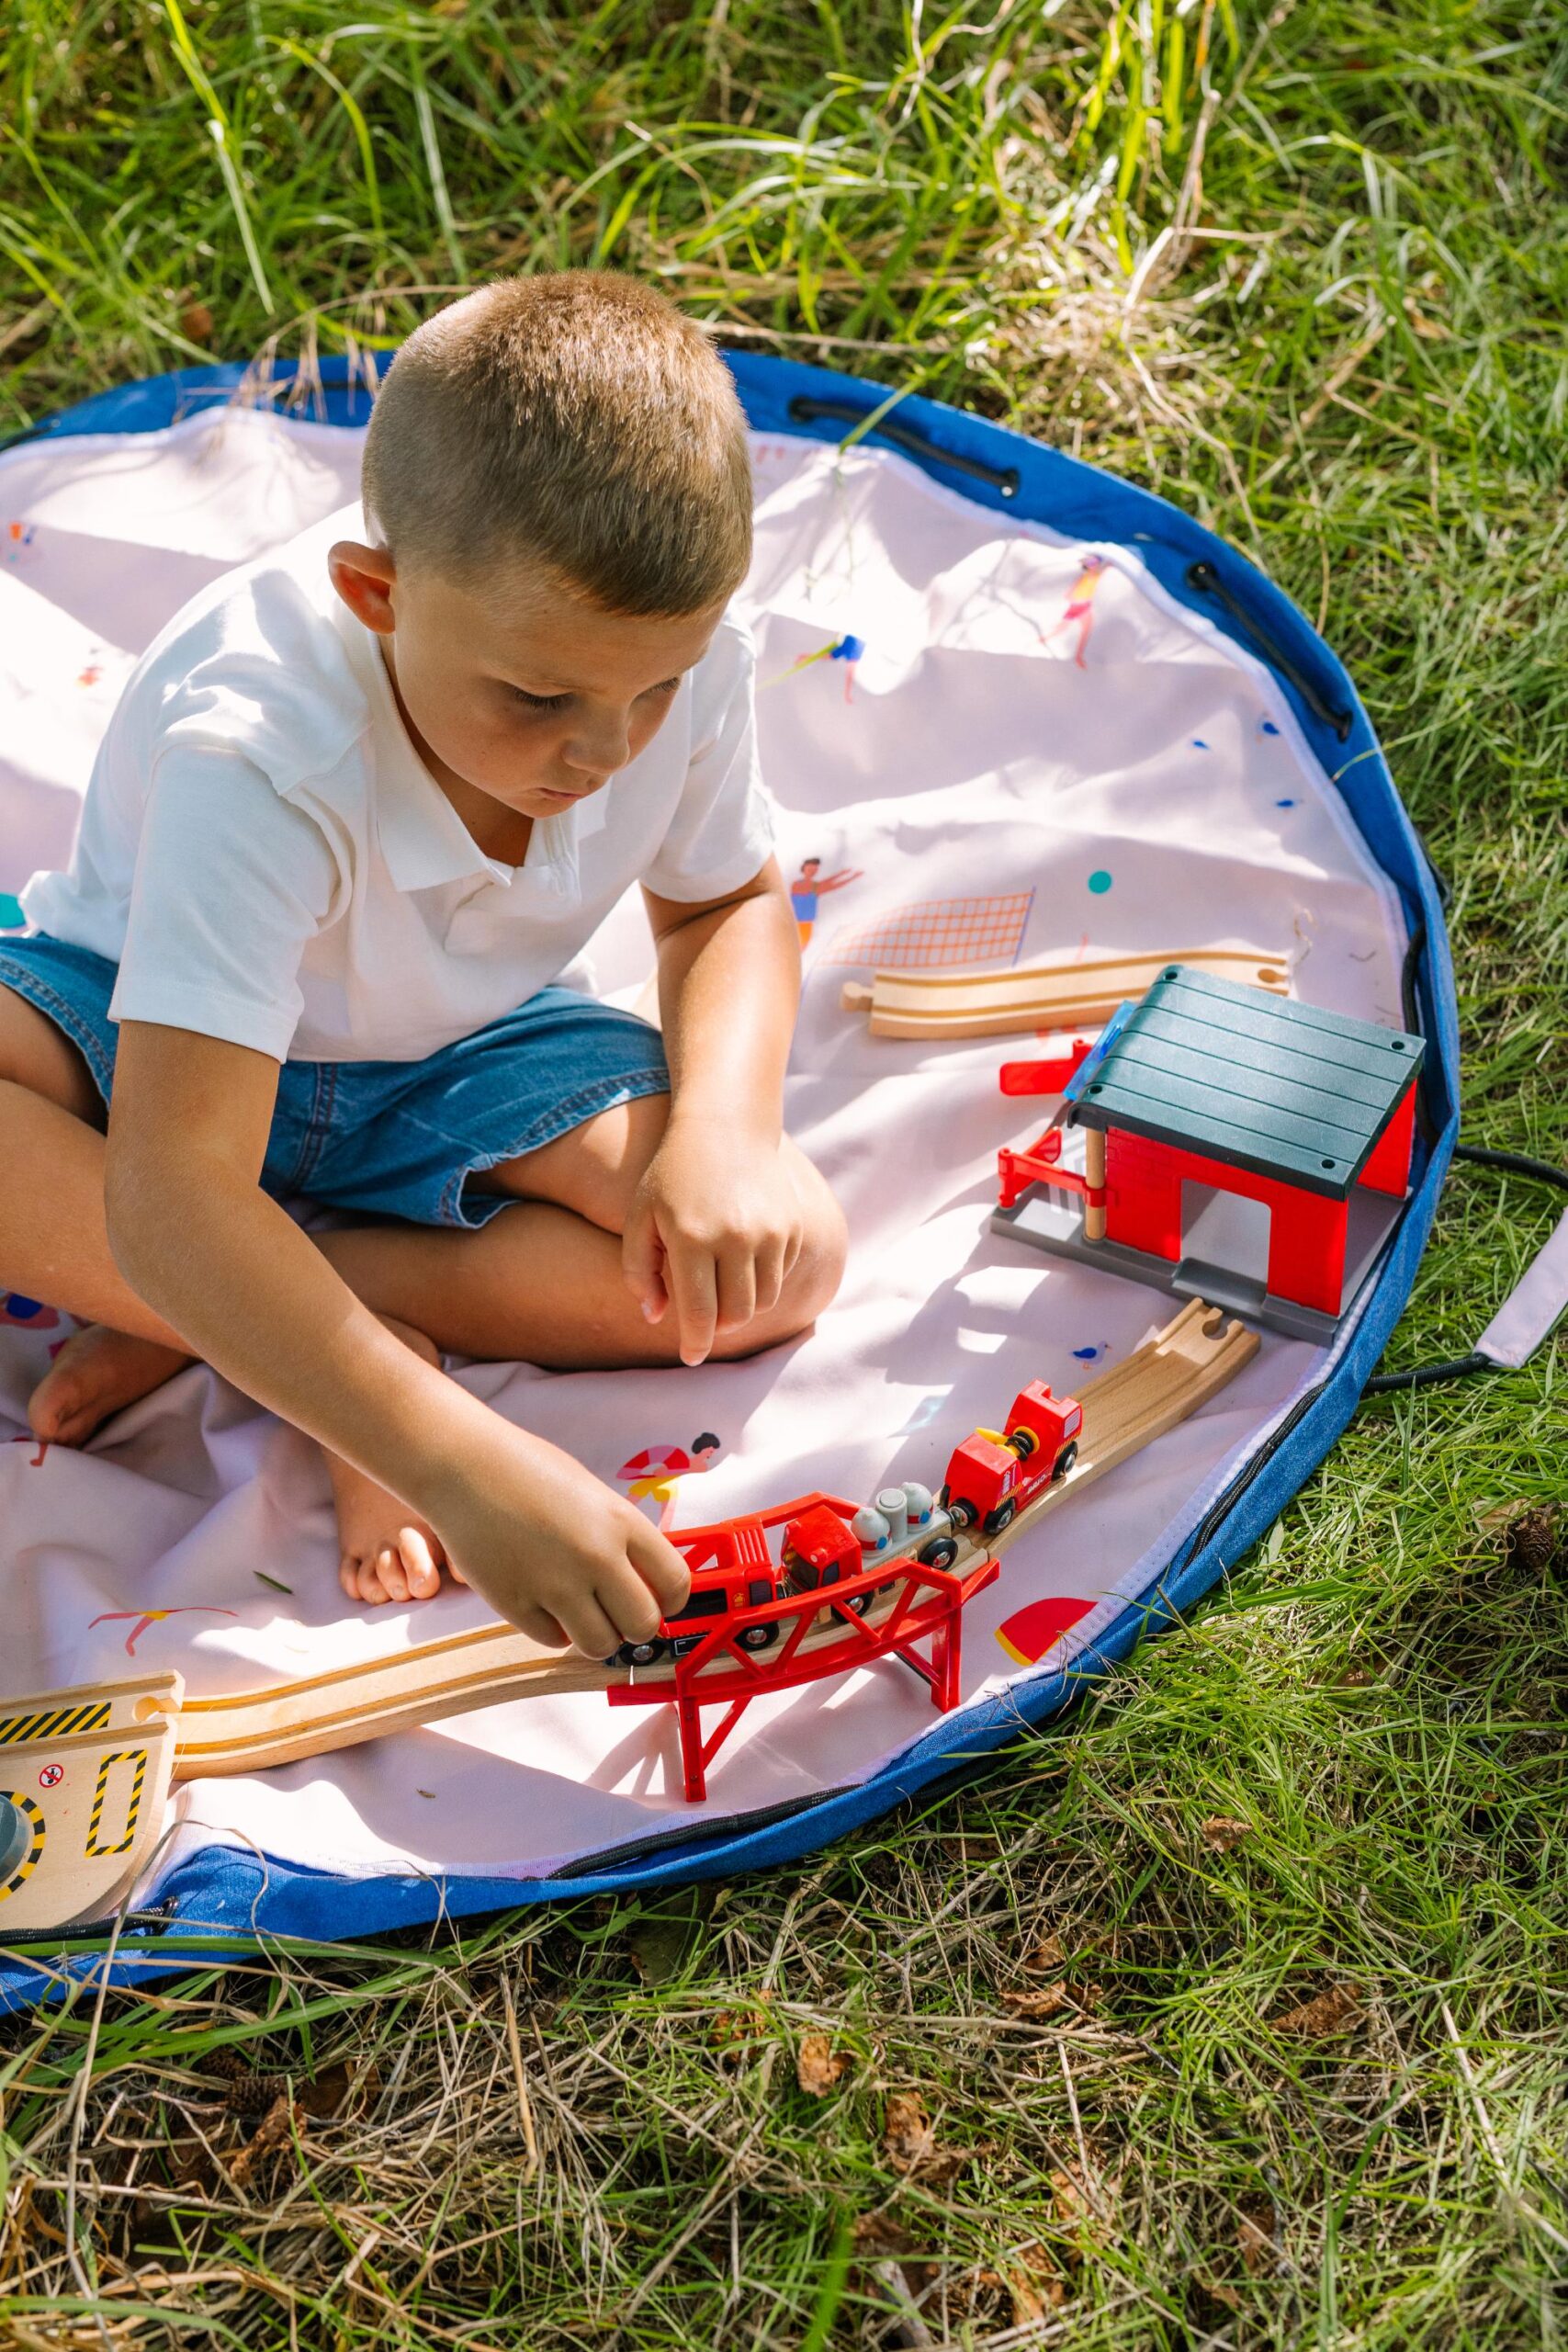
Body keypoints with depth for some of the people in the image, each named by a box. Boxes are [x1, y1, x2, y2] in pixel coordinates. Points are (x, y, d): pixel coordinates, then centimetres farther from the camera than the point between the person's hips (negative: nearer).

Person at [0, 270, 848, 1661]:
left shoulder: (680, 659, -23)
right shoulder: (259, 758, -39)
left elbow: (730, 904, -1)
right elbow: (171, 1204, -44)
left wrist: (724, 1127, -23)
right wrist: (464, 1469, -53)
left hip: (454, 1067, 4)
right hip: (152, 1040, -4)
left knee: (783, 1255, -19)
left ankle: (225, 1325, -15)